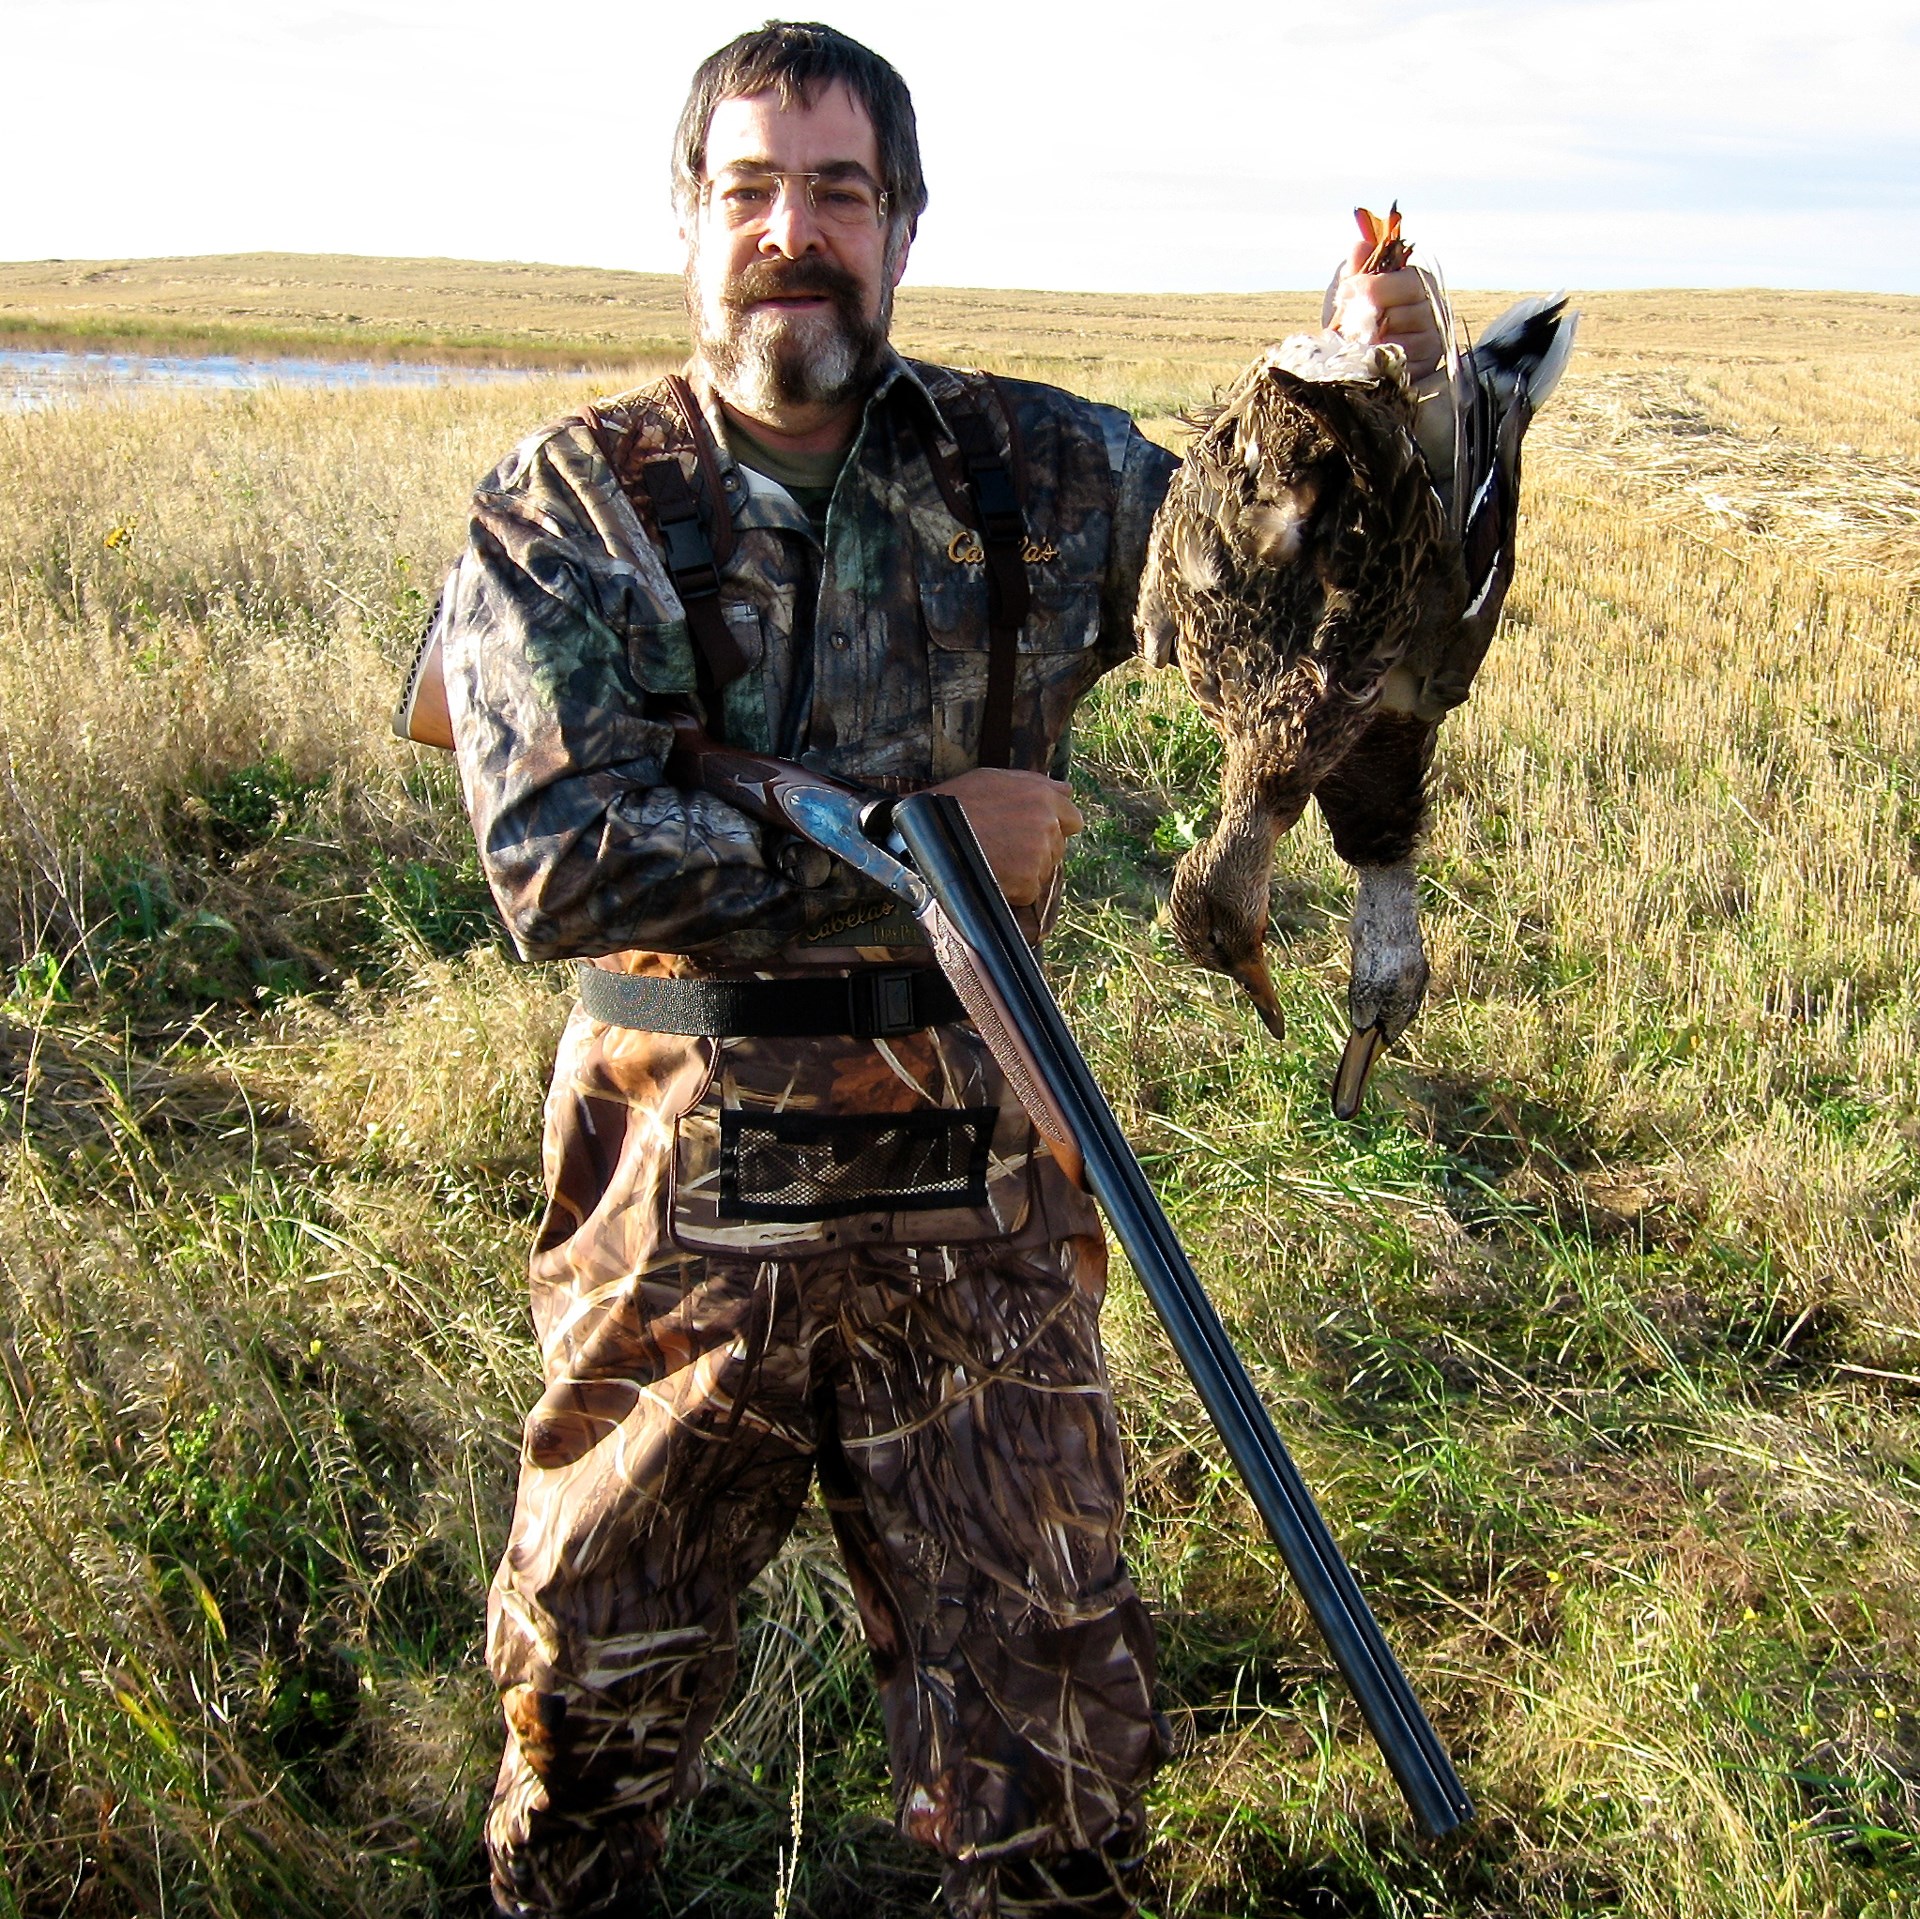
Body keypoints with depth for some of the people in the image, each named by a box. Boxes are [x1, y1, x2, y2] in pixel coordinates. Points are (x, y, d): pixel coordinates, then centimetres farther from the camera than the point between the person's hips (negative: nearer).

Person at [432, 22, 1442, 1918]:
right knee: (593, 1682, 20)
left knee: (1045, 1737, 11)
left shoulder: (1043, 470, 1)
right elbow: (557, 863, -18)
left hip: (973, 1210, 1)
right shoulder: (561, 508, -6)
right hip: (674, 1212, 0)